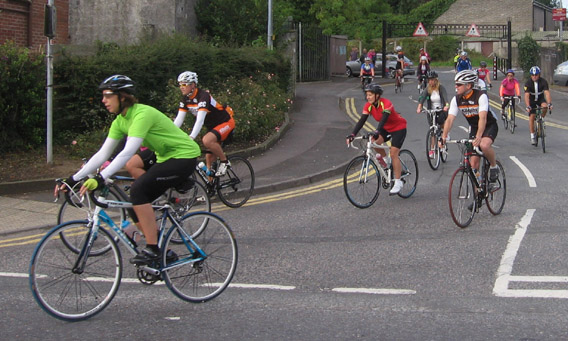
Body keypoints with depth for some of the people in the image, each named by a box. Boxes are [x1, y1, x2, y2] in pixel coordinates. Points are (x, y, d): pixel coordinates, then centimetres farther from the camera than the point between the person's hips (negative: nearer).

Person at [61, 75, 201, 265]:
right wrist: (73, 179, -4)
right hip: (165, 158, 9)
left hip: (184, 156, -9)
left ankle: (152, 249, -18)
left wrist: (101, 179, -42)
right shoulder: (120, 121, 3)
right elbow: (102, 155, 3)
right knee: (135, 207, 1)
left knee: (138, 189, -25)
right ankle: (163, 253, 14)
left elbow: (128, 152, -35)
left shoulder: (142, 114, -24)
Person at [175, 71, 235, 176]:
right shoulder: (185, 99, -3)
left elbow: (200, 120, -37)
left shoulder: (203, 96, -27)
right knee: (209, 159, 2)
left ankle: (225, 162, -14)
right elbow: (179, 119, -6)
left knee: (206, 140, -33)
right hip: (212, 126, 8)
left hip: (225, 123, -8)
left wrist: (190, 138, -46)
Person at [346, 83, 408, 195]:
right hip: (386, 128, 6)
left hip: (399, 128, -6)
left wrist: (376, 133, -56)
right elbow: (361, 121, -16)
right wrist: (352, 135, -29)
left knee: (393, 154, -15)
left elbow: (383, 120, -41)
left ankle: (398, 183, -5)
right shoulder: (368, 106, -11)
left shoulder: (386, 104, -29)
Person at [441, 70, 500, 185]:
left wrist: (478, 136, -50)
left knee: (484, 145, -36)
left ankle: (494, 167, -8)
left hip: (490, 126, -5)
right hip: (474, 127, 5)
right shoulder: (456, 99, -11)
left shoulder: (481, 96, -26)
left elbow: (482, 118, -37)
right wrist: (444, 136, -31)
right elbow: (450, 119, -17)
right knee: (474, 164, -2)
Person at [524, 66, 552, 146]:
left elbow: (547, 93, -28)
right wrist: (528, 106, -44)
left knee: (545, 106, -32)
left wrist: (549, 103, -43)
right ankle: (532, 136, -3)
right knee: (531, 117, -12)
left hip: (540, 99, 1)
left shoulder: (543, 82, -20)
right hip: (532, 101, -1)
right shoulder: (528, 83, -23)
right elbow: (526, 95, -31)